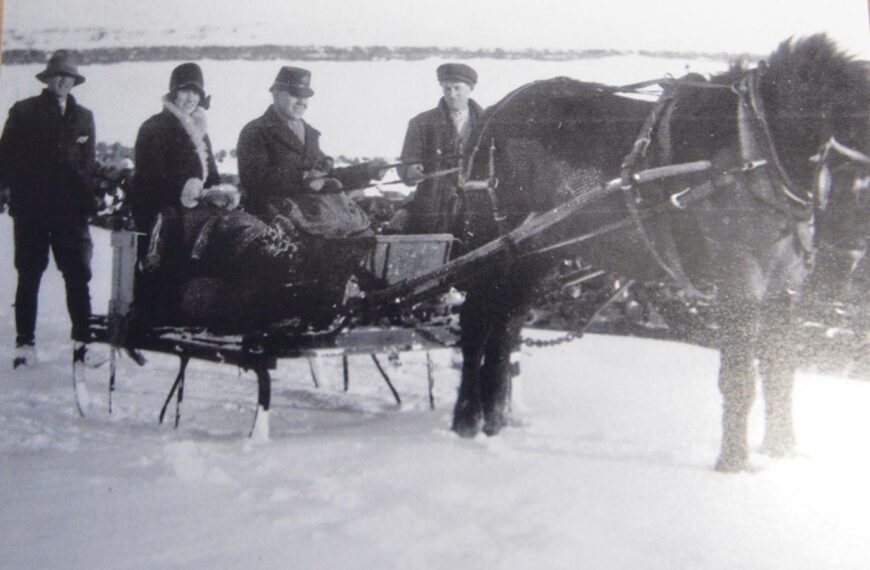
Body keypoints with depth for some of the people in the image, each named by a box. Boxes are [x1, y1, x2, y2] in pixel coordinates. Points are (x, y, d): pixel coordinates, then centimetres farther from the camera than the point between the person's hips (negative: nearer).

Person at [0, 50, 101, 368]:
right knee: (29, 277, 3)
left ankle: (82, 340, 4)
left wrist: (89, 199, 1)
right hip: (31, 210, -1)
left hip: (71, 211, 2)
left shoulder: (84, 117, 12)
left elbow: (89, 164, 12)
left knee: (79, 277, -3)